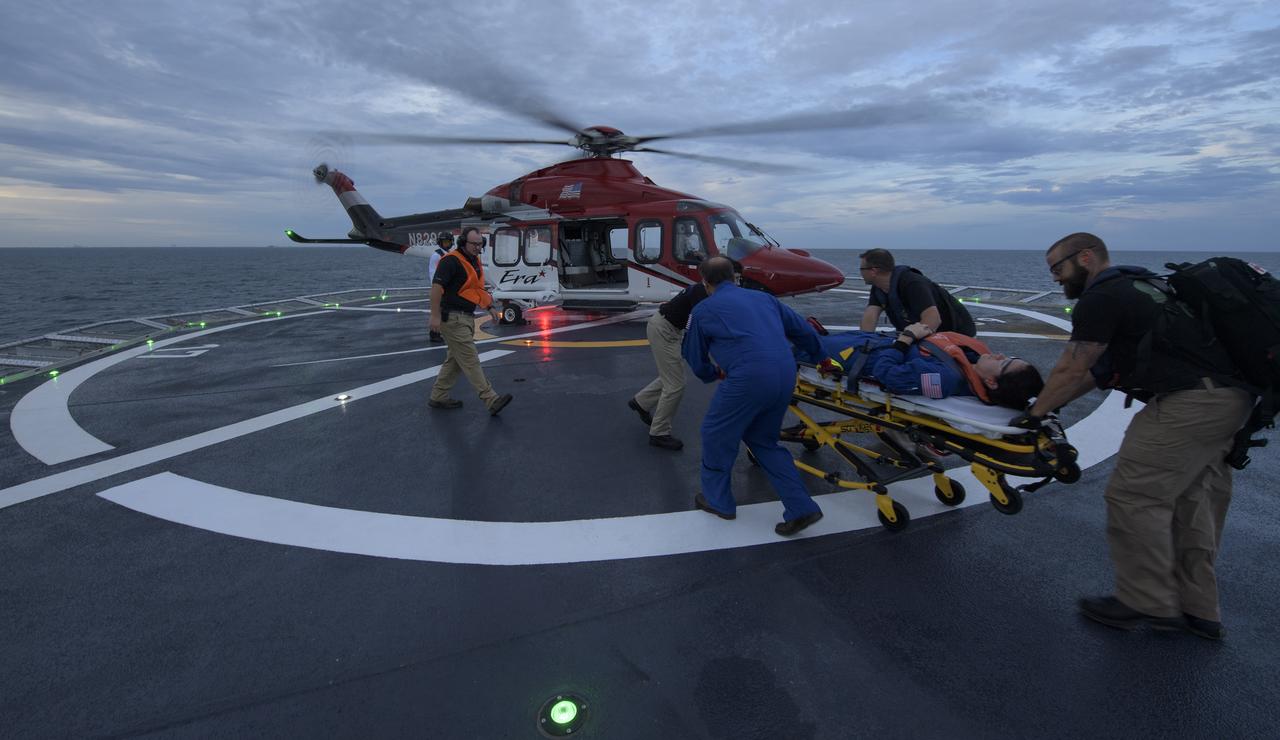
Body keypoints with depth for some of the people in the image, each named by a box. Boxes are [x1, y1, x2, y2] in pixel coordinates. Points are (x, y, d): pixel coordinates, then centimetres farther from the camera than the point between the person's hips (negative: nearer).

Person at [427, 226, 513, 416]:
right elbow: (436, 287, -21)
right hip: (452, 318, -10)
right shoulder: (451, 260, -15)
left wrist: (490, 306, 20)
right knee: (470, 360, -10)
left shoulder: (474, 260, 14)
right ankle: (491, 401, -12)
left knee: (455, 360, 15)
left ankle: (438, 397, 25)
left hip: (466, 318, 10)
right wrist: (435, 315, -24)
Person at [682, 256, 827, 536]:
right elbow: (802, 330, 28)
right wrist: (820, 356, 46)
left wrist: (714, 374, 42)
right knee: (763, 440, 23)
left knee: (716, 434, 17)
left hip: (749, 377, -6)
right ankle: (801, 508, 20)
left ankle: (717, 500, 32)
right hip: (786, 375, 6)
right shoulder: (763, 297, 24)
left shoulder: (702, 310, 12)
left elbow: (696, 359, 21)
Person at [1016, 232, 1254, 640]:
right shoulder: (1136, 287, 21)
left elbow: (1072, 369, -10)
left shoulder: (1100, 298, -9)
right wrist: (1051, 401, 22)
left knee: (1133, 496, -5)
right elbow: (1099, 369, 22)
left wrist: (1034, 414, 1)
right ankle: (1198, 609, 26)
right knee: (1190, 500, 16)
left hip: (1189, 403, -11)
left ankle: (1148, 604, 7)